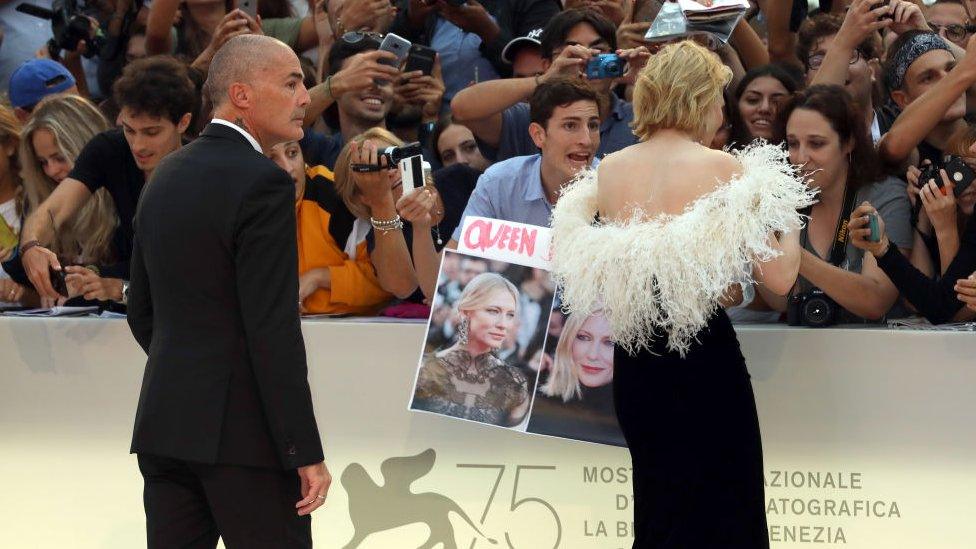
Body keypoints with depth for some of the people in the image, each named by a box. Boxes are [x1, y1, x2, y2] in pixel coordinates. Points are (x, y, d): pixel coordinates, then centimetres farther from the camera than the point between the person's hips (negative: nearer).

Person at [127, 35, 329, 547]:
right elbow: (274, 330, -17)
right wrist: (306, 452, -15)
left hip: (165, 423, 8)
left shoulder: (167, 175, 13)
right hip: (244, 431, -8)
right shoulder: (262, 183, -12)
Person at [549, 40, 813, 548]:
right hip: (703, 354, -5)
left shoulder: (608, 171, 2)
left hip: (633, 356, 5)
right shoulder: (723, 169, -11)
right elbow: (779, 277, -14)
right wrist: (785, 206, 2)